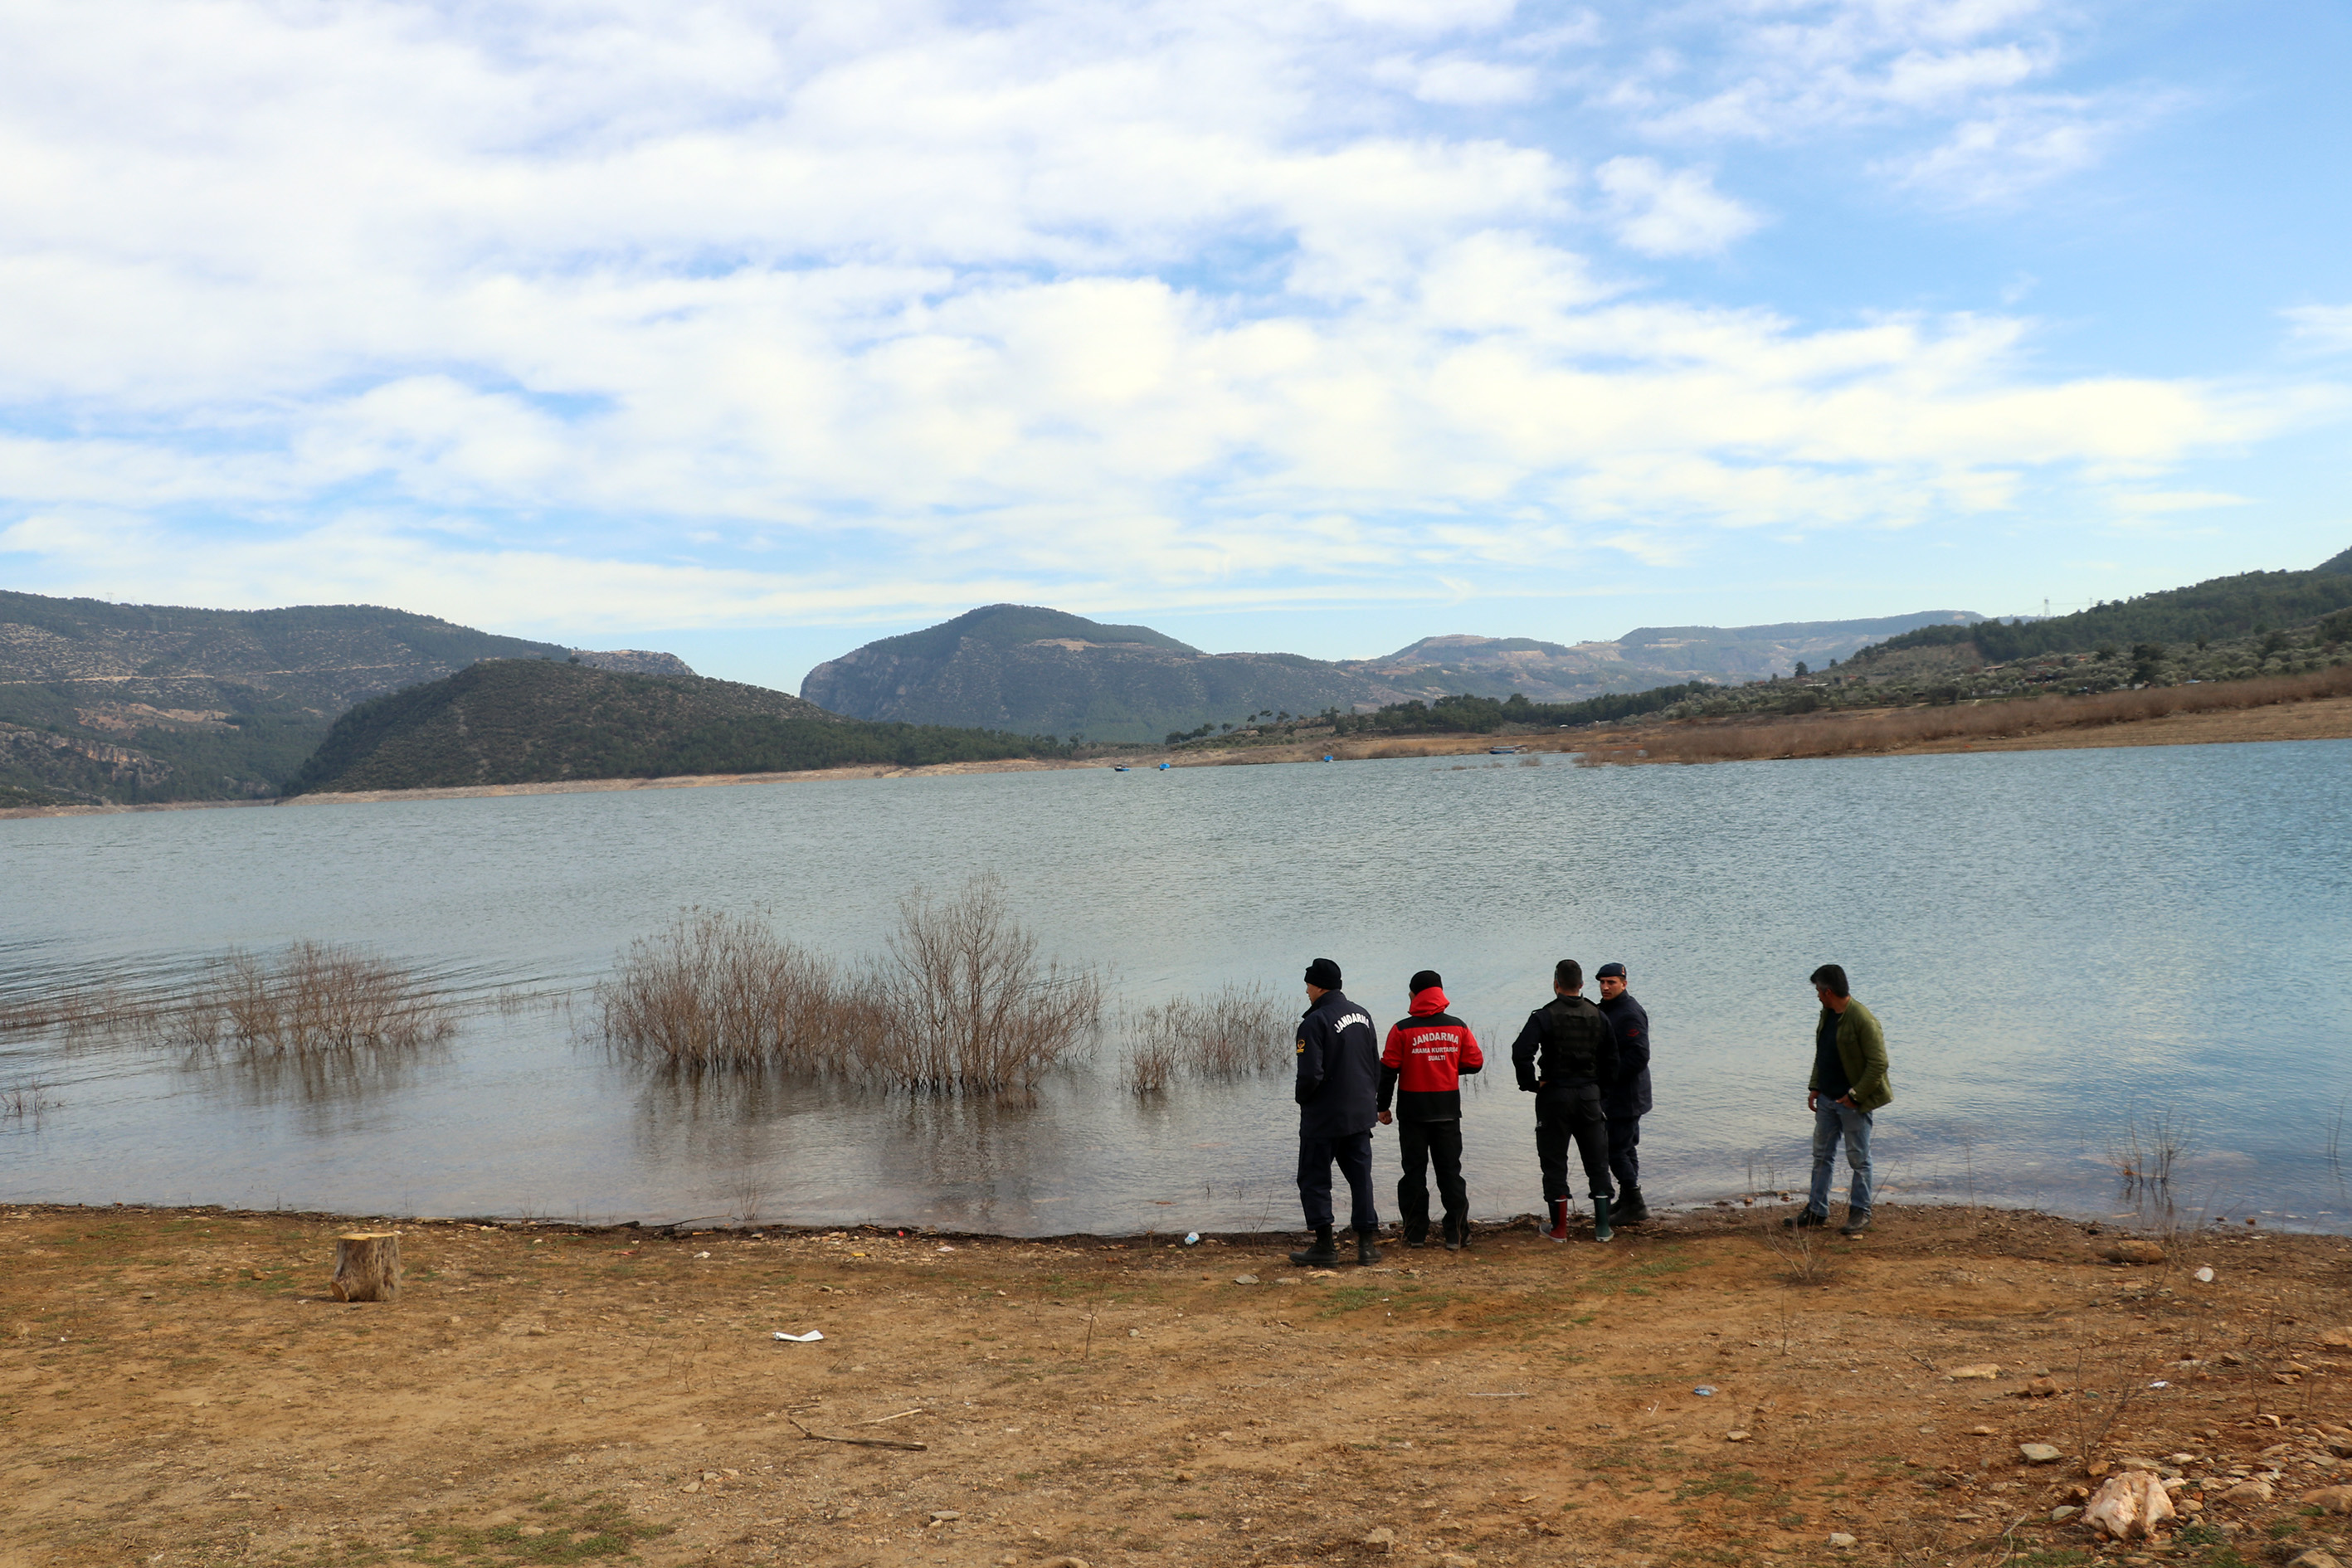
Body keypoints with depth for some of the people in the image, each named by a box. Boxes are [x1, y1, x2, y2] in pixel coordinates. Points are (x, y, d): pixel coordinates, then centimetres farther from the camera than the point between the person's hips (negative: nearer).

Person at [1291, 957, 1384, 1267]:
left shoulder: (1314, 1022, -18)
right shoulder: (1362, 1015, 8)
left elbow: (1310, 1075, -22)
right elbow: (1376, 1065, 13)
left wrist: (1301, 1097, -3)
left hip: (1324, 1118, -7)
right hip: (1360, 1115, 7)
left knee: (1314, 1180, 5)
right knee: (1361, 1178, 11)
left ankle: (1324, 1246, 5)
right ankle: (1368, 1243, 10)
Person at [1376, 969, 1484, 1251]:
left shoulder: (1402, 1030, -8)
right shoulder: (1458, 1027, -1)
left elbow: (1388, 1071, -8)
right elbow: (1474, 1062, 2)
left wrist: (1383, 1107, 2)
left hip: (1412, 1111, -2)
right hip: (1448, 1110, 2)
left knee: (1414, 1172, 7)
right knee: (1450, 1171, 7)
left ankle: (1416, 1234, 9)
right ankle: (1457, 1235, 5)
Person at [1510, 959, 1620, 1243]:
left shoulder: (1545, 1016, -11)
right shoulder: (1597, 1016, 3)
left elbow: (1521, 1052, -22)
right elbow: (1612, 1057, 7)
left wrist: (1531, 1084, -9)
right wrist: (1601, 1086, 15)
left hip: (1554, 1095, -3)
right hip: (1589, 1095, 3)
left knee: (1554, 1163, 6)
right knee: (1597, 1161, 12)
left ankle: (1559, 1228, 10)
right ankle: (1602, 1227, 13)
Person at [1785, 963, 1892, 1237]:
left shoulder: (1863, 1019, -20)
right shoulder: (1826, 1015, 7)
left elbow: (1878, 1063, -19)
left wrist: (1855, 1095, -18)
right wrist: (1814, 1087, 9)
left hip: (1853, 1102, -9)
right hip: (1826, 1099, 9)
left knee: (1859, 1159, 4)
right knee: (1822, 1155, 13)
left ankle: (1860, 1213, 15)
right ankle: (1816, 1210, 21)